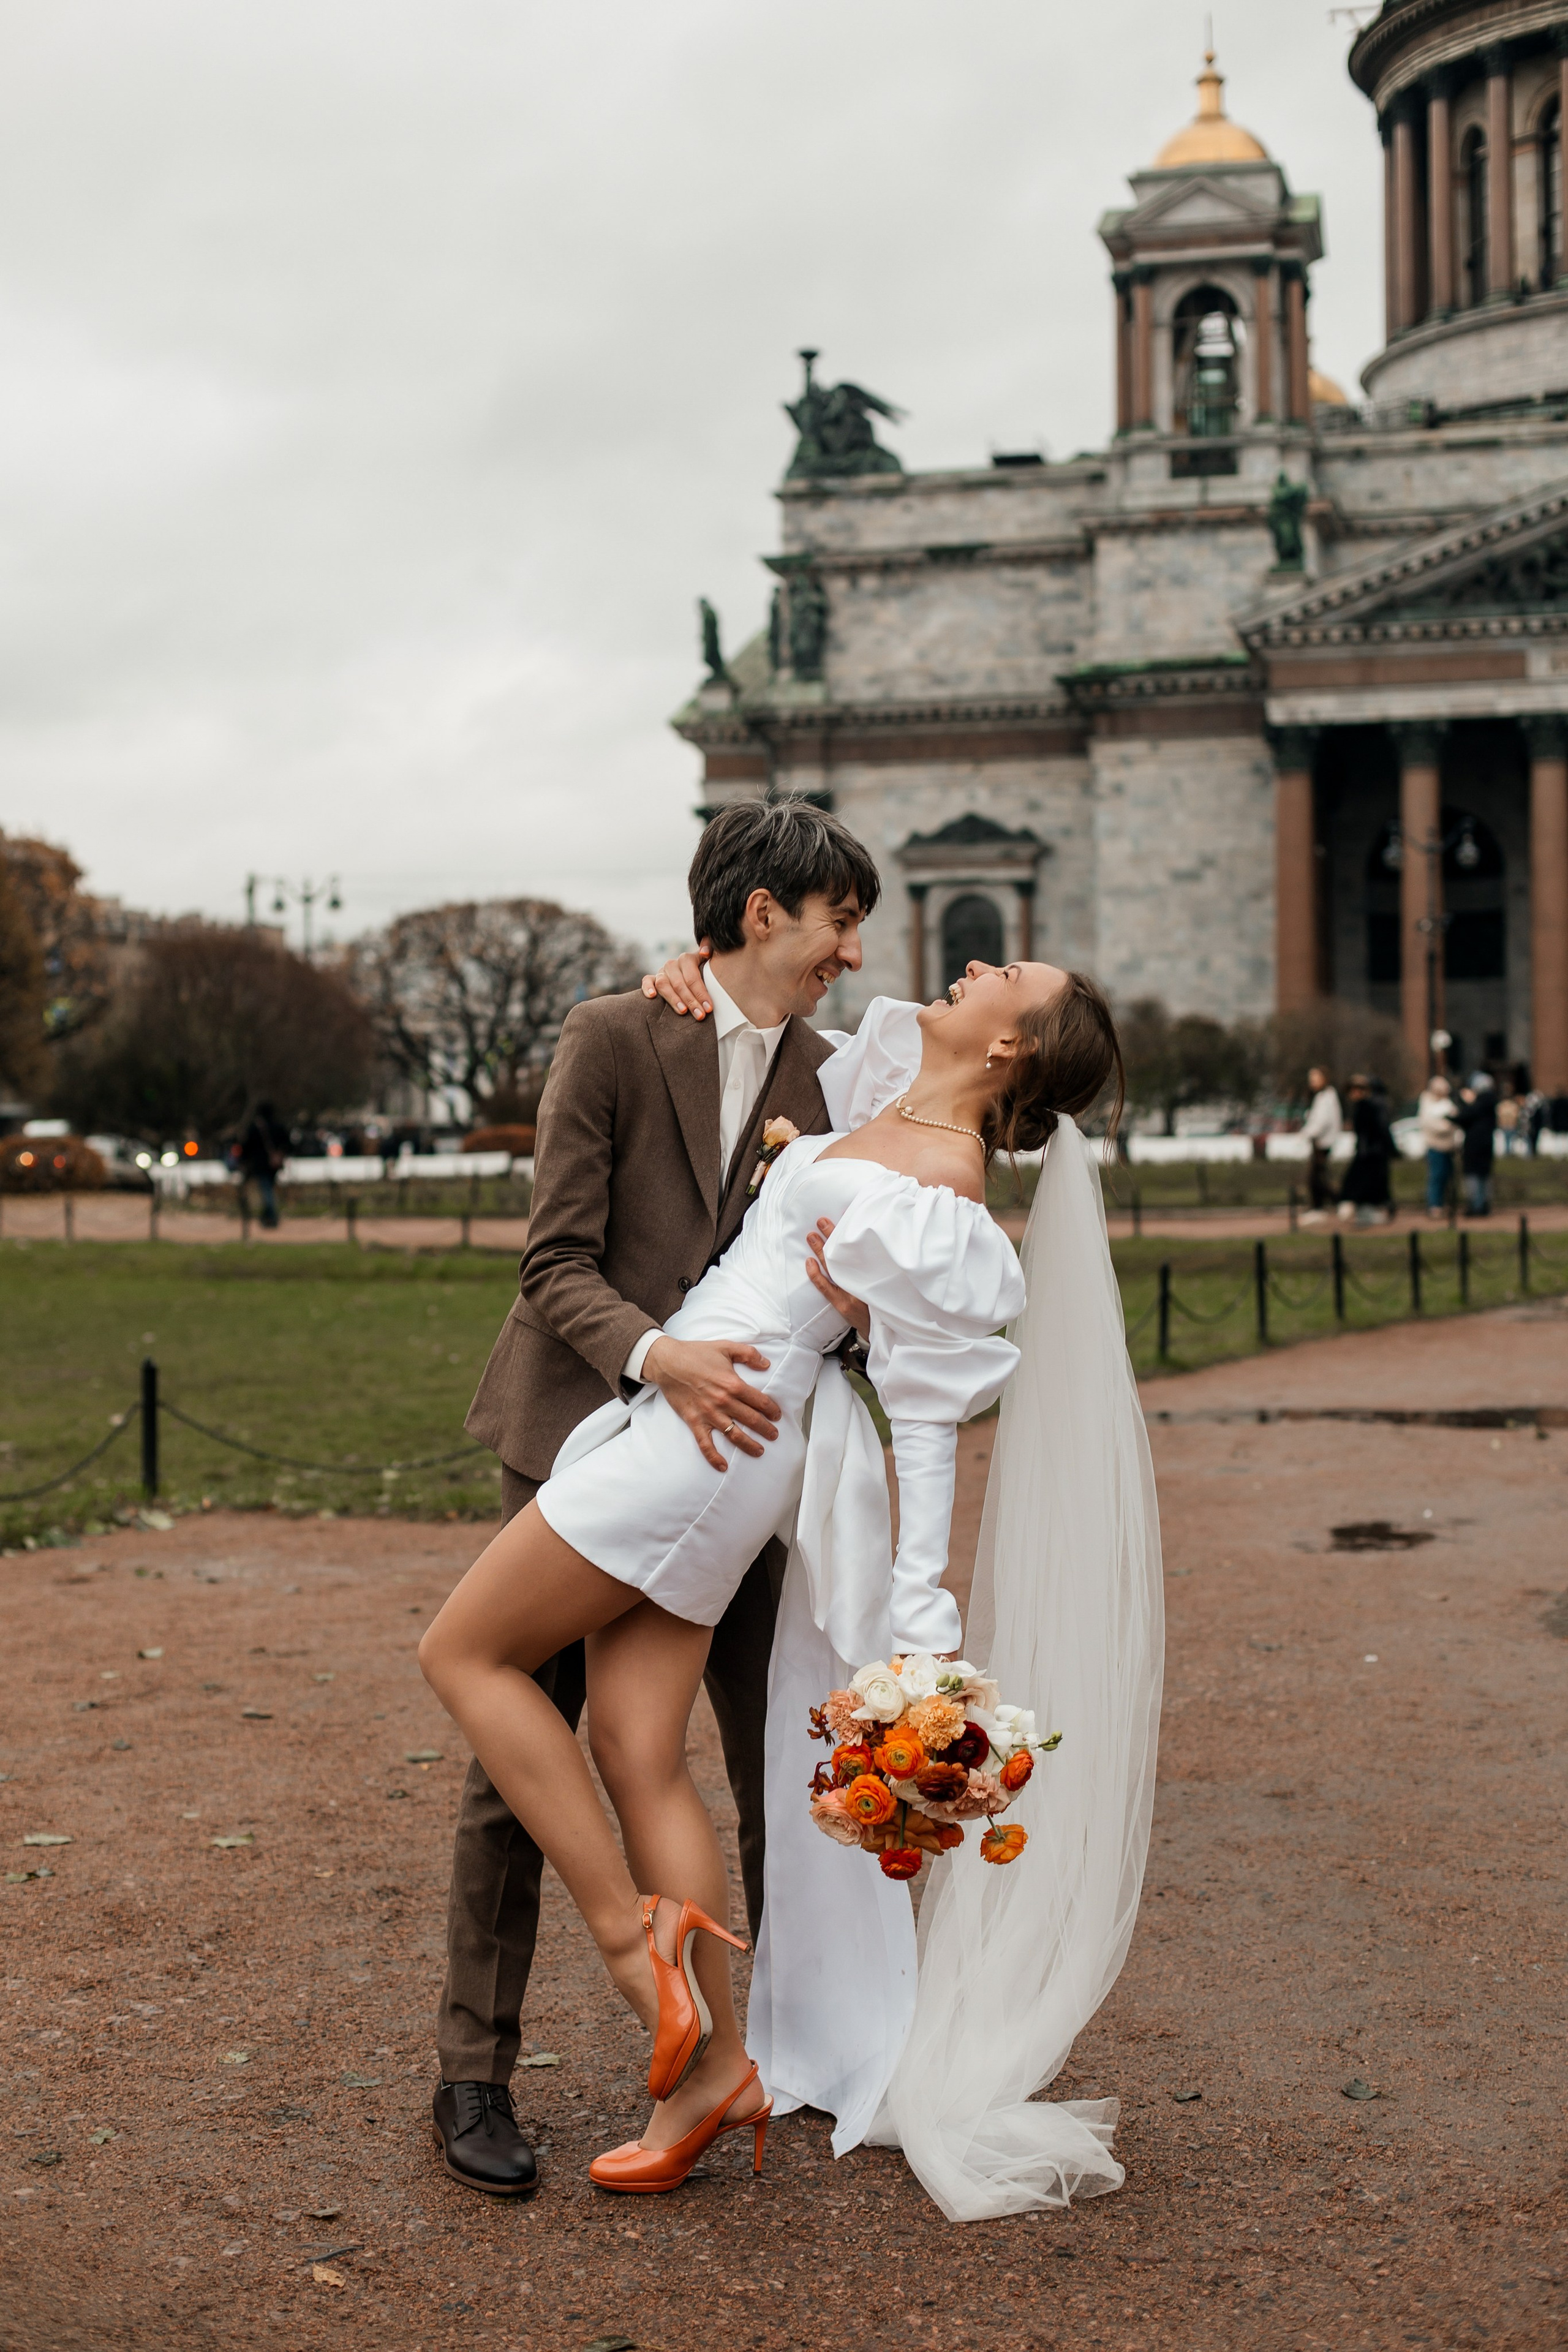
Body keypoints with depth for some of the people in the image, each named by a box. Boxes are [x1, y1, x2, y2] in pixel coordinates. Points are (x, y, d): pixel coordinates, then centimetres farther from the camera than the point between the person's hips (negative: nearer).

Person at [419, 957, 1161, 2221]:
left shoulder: (940, 1189, -14)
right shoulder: (886, 1103, 10)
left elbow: (927, 1420, -15)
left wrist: (920, 1621, -16)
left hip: (706, 1439, -9)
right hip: (680, 1435, 9)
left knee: (467, 1651, -1)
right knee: (639, 1754, 6)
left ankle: (632, 1926, 0)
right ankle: (716, 2065, 9)